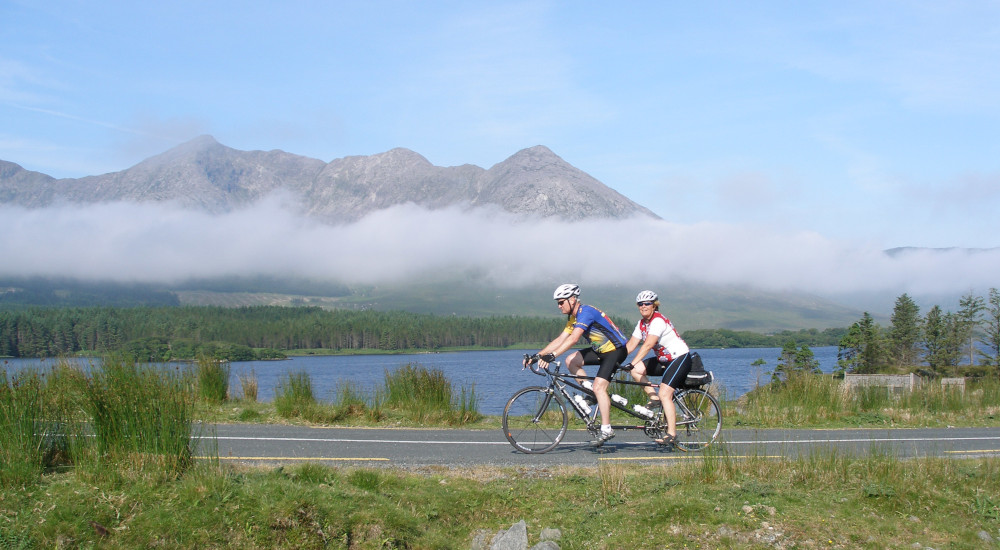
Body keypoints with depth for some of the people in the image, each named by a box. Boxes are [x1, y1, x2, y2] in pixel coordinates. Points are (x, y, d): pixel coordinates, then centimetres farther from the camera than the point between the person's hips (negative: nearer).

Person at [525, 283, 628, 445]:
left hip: (616, 350, -10)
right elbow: (560, 339, 7)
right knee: (571, 360, -1)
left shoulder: (586, 312, -22)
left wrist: (552, 355, -41)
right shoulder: (573, 318, 8)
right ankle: (591, 394, 7)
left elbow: (573, 339, -34)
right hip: (600, 350, 10)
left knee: (599, 387, -20)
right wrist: (537, 355, -1)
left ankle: (606, 429, -15)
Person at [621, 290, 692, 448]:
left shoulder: (658, 321, -22)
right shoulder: (642, 323, 4)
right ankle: (654, 398, 1)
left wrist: (632, 363, -40)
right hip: (663, 360, 9)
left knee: (665, 394, -19)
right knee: (636, 370, -9)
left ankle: (672, 435, -15)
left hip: (680, 358, -9)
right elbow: (631, 344, 2)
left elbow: (648, 345, -33)